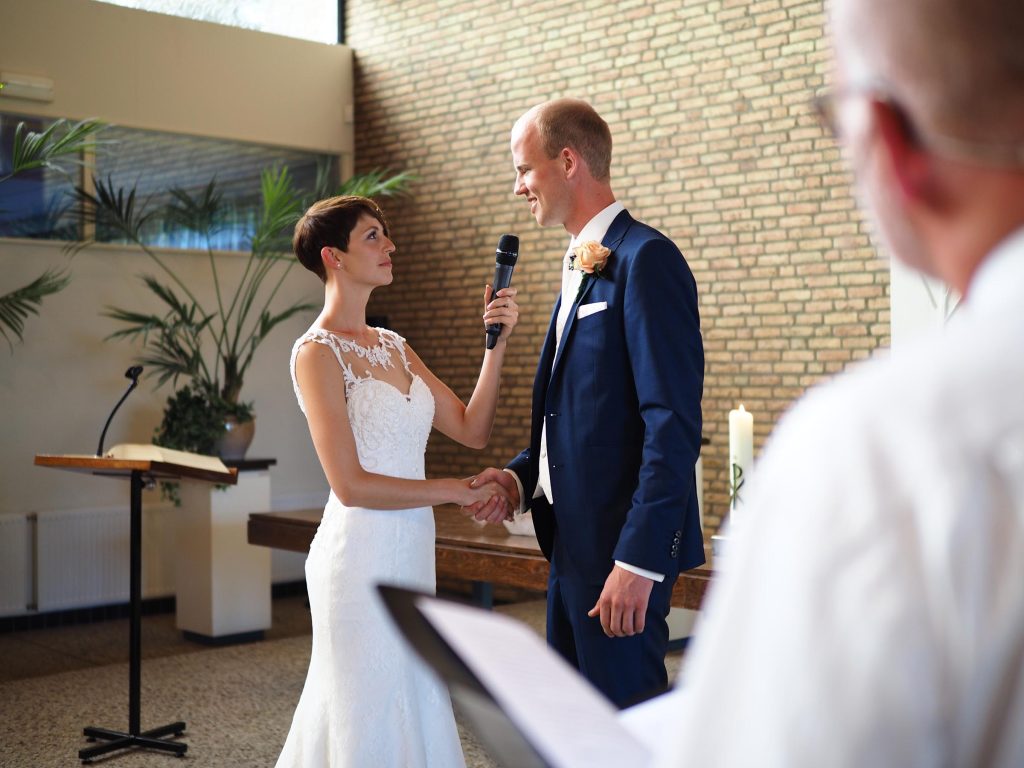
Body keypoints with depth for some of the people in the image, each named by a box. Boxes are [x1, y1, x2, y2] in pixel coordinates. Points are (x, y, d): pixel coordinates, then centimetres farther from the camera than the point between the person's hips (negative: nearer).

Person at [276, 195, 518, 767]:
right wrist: (456, 491, -10)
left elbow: (472, 429, 5)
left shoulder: (393, 347, 12)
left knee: (415, 710, 15)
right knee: (372, 718, 4)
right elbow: (351, 484, -17)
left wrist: (498, 344, -5)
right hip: (361, 554, -8)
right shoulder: (318, 353, -11)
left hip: (411, 553, 8)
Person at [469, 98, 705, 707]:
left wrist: (639, 558, -23)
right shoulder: (581, 267, 16)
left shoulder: (646, 258, -14)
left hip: (623, 545, -10)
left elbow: (675, 424, -21)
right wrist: (522, 476, 4)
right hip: (574, 541, 10)